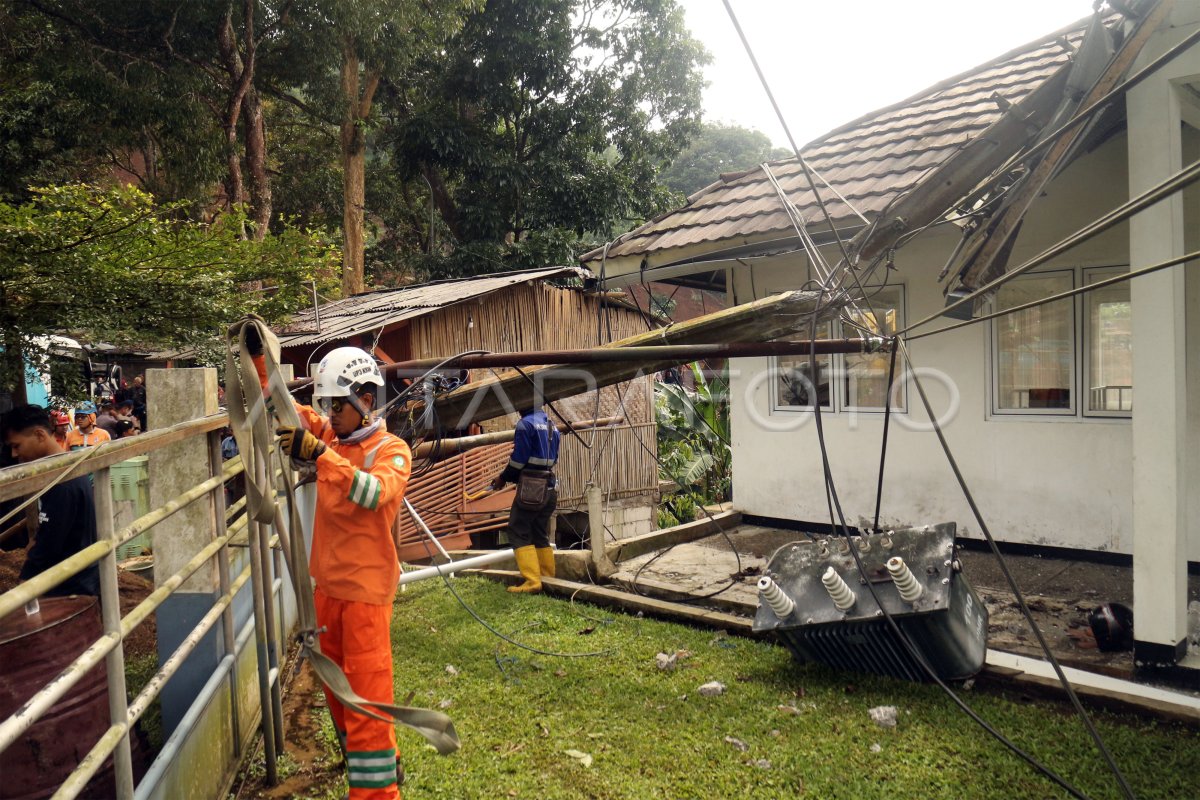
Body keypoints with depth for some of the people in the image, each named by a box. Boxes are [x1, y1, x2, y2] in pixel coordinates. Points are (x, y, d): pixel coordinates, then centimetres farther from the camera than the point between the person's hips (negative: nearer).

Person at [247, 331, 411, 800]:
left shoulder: (392, 451, -13)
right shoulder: (328, 435, 4)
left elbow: (373, 493, -32)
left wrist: (318, 453, -40)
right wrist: (257, 356, -5)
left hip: (365, 588, -7)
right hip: (327, 583, 7)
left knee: (367, 692, -4)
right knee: (337, 687, 20)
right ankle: (363, 761, 39)